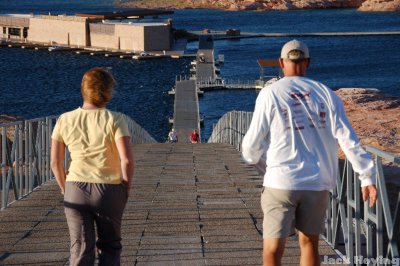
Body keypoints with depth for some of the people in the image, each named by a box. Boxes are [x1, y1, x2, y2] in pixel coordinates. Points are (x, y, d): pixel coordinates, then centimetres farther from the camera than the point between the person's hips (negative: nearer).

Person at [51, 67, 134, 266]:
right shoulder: (114, 120, -9)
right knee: (109, 246, 16)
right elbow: (127, 159, -16)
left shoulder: (65, 120, -1)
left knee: (80, 249, 6)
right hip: (109, 190, -2)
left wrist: (65, 188, 14)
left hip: (75, 190, 2)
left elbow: (55, 162, 1)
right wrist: (126, 186, -1)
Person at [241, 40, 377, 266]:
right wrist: (368, 176, -1)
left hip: (281, 182, -3)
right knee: (309, 243, 18)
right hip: (318, 182, 3)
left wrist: (253, 158, 23)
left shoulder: (270, 94, -1)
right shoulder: (325, 94, 6)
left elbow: (253, 142, 1)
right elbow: (348, 139, -2)